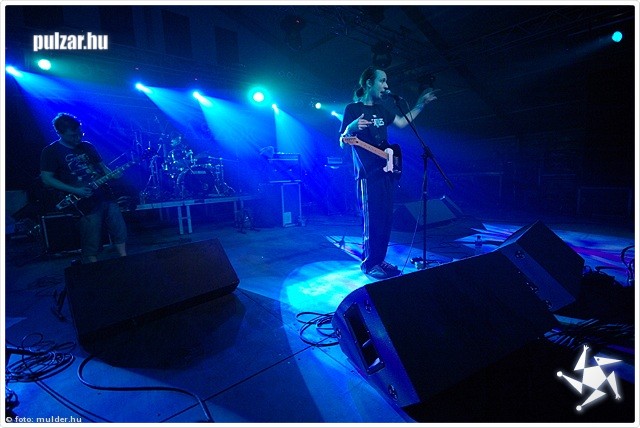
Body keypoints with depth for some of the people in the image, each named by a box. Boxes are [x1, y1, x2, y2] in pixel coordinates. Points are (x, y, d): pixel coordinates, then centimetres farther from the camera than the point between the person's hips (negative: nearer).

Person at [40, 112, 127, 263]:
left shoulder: (88, 147, 13)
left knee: (120, 231, 8)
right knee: (91, 246, 1)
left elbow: (101, 166, 19)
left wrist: (113, 175, -3)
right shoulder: (51, 152, -3)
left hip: (105, 194, 5)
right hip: (85, 202, -5)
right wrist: (75, 191, -16)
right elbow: (47, 178, -6)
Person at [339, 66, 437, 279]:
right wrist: (352, 128, -27)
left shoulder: (381, 108, 18)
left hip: (386, 172, 8)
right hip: (368, 174, -7)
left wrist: (421, 103, 25)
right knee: (373, 220, -7)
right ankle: (369, 264, 6)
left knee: (386, 219, 8)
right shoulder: (353, 108, -3)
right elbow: (343, 143, -6)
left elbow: (402, 122, 28)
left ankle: (379, 260, 20)